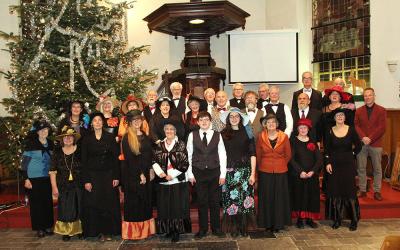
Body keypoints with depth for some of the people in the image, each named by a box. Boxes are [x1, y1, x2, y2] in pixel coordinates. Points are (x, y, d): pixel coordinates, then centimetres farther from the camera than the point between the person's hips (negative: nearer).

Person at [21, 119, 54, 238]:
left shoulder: (51, 144, 6)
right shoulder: (31, 144, -8)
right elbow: (24, 162, -7)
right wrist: (26, 179, -11)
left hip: (47, 178, 4)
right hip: (34, 178, -4)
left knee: (48, 202, 7)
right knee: (36, 203, 3)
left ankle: (48, 226, 20)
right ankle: (39, 228, 14)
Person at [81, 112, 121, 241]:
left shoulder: (110, 137, 2)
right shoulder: (86, 139, 1)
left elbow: (116, 158, 1)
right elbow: (84, 161, 0)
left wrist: (116, 177, -5)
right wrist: (86, 181, -6)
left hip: (108, 174, 0)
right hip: (93, 175, 0)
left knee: (110, 204, 2)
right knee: (94, 204, 2)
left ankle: (109, 231, 14)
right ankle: (98, 231, 14)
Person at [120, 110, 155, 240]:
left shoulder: (145, 136, 12)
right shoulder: (126, 138, -8)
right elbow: (129, 158, -13)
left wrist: (149, 171, 3)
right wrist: (140, 174, -15)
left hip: (145, 173, 6)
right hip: (131, 174, -6)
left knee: (145, 201, 9)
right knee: (133, 202, 1)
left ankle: (145, 230, 19)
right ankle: (133, 231, 10)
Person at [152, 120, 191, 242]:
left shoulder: (181, 144, -2)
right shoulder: (160, 145, 9)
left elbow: (185, 163, -6)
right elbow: (155, 161, 7)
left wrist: (172, 175, -13)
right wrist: (160, 172, -11)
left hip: (178, 180, -3)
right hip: (163, 181, 3)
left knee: (177, 207, 0)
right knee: (165, 206, 8)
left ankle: (176, 232, 10)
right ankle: (168, 230, 22)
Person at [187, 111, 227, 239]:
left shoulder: (217, 135, 0)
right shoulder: (192, 135, 0)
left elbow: (222, 155, 1)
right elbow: (189, 155, 2)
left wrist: (222, 174, -3)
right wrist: (190, 174, -2)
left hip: (214, 172, 0)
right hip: (198, 172, 0)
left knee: (215, 202, 9)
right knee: (201, 202, 8)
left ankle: (216, 228, 24)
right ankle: (202, 229, 21)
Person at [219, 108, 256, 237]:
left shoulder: (247, 133, 4)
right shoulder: (223, 134, 5)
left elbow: (252, 154, 1)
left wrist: (253, 173, -5)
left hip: (245, 171, 0)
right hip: (229, 171, 0)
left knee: (244, 199, 1)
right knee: (231, 200, 1)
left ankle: (244, 227, 16)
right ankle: (233, 228, 16)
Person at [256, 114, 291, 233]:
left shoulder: (284, 137, -1)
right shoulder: (261, 137, 0)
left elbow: (288, 155, 8)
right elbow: (258, 155, 9)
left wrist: (280, 164, 10)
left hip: (280, 172, 0)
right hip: (265, 172, 0)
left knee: (279, 197, 4)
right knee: (266, 197, 5)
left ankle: (278, 223, 17)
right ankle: (267, 223, 17)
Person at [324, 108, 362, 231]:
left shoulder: (351, 130, -2)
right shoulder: (330, 131, 0)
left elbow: (358, 146, 7)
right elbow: (326, 149, 2)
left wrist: (352, 155, 2)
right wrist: (327, 163, -5)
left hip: (348, 164, -1)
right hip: (334, 165, 1)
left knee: (350, 190, 0)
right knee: (335, 191, 5)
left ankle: (354, 220, 10)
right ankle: (337, 219, 16)